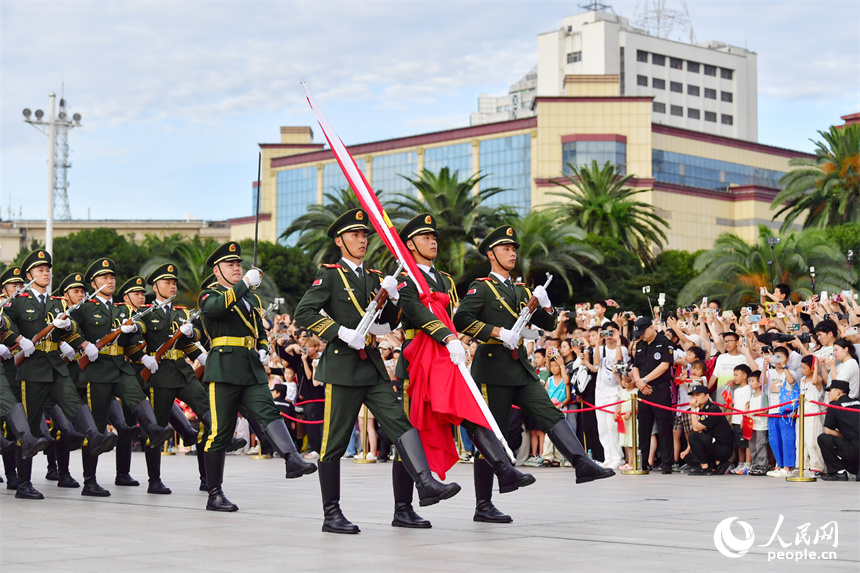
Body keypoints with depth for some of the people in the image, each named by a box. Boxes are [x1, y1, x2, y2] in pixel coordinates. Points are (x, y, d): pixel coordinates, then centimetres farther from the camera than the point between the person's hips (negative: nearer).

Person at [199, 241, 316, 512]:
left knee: (269, 412, -19)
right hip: (224, 370, -5)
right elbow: (216, 307, -21)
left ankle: (292, 459, -40)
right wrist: (245, 283, -23)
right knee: (220, 431, -3)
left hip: (253, 370, 5)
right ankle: (214, 495, 3)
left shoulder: (252, 298, 24)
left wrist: (263, 350, 11)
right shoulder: (209, 294, 4)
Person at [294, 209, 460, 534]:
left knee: (400, 422, -11)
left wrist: (391, 297, -3)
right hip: (342, 366, -6)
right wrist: (342, 332, -19)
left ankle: (425, 483, -24)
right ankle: (331, 514, 5)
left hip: (373, 366, 6)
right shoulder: (329, 275, -1)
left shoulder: (374, 278, 18)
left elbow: (388, 323, 16)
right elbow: (303, 313, -11)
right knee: (335, 442, -1)